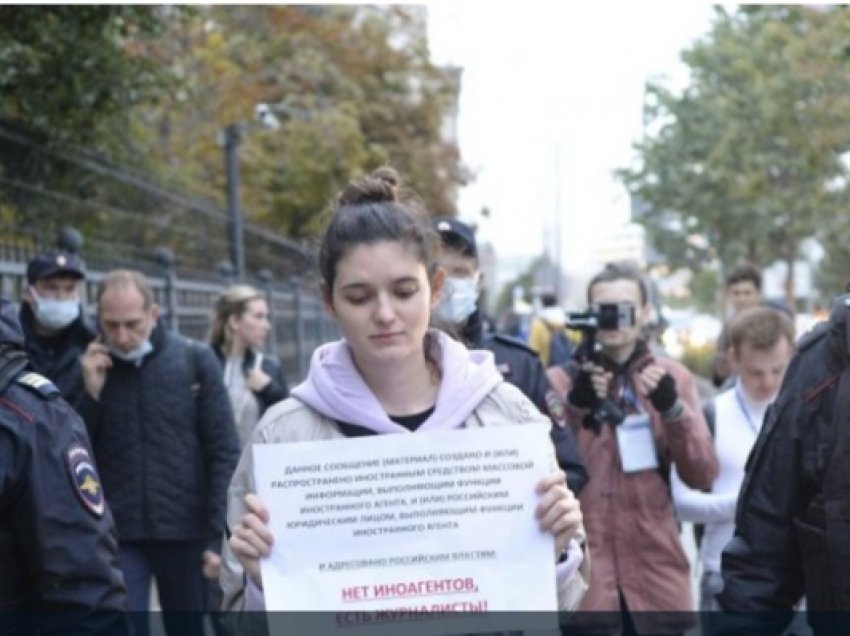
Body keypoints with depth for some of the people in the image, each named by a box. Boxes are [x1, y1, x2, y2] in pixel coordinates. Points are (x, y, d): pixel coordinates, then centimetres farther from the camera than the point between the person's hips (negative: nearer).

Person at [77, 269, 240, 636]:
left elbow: (224, 454, 0)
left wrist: (219, 533, -6)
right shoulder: (91, 368, 4)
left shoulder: (195, 361, 0)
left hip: (186, 533, 0)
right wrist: (91, 393, -10)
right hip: (117, 536, 0)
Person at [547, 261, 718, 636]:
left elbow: (702, 476, 0)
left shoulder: (672, 377, 7)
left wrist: (672, 408, -14)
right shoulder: (560, 380, 1)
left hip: (656, 575, 2)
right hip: (584, 579, -2)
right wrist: (574, 406, -20)